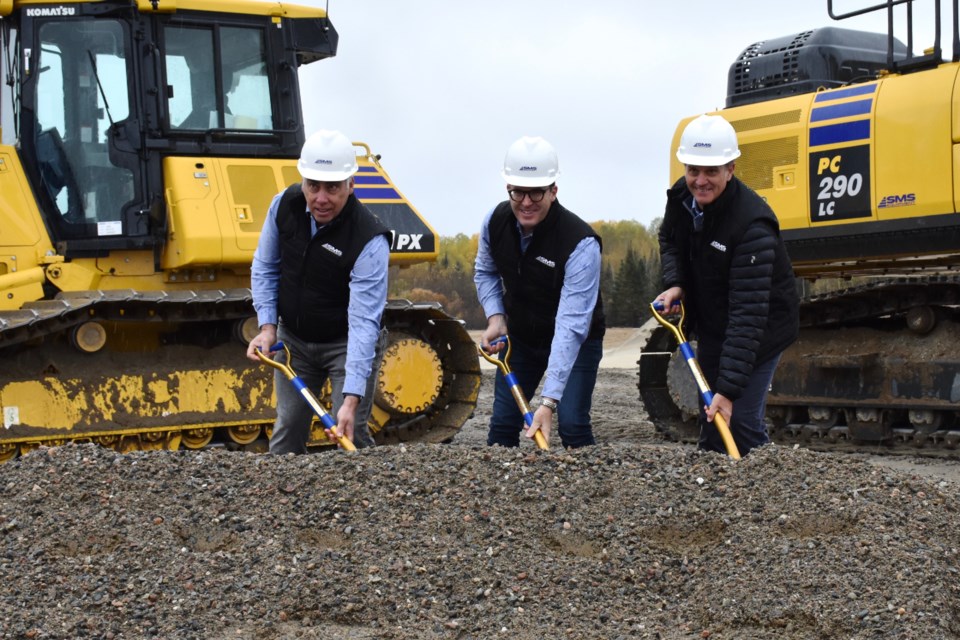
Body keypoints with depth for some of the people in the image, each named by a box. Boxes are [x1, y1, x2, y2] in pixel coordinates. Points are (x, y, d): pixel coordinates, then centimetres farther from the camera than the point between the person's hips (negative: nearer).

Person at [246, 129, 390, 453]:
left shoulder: (370, 240, -31)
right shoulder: (284, 205, -14)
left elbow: (363, 322, -35)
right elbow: (265, 267, 4)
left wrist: (351, 398, -41)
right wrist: (268, 326, -7)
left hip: (346, 342, -4)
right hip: (293, 338, 5)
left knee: (349, 433, -9)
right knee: (288, 429, 10)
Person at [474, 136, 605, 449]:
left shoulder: (581, 244, -34)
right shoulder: (495, 221, -16)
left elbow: (571, 326, -39)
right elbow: (485, 272, 7)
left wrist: (549, 401, -45)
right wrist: (495, 317, -12)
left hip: (576, 341, -5)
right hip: (520, 336, 5)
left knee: (572, 424, -15)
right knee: (502, 423, 4)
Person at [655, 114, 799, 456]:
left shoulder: (753, 226, -35)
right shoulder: (681, 196, -12)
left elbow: (748, 314, -38)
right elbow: (669, 239, 13)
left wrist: (729, 389, -42)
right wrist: (675, 283, -9)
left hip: (761, 329, -7)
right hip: (711, 324, 7)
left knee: (739, 421, -14)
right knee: (710, 420, 17)